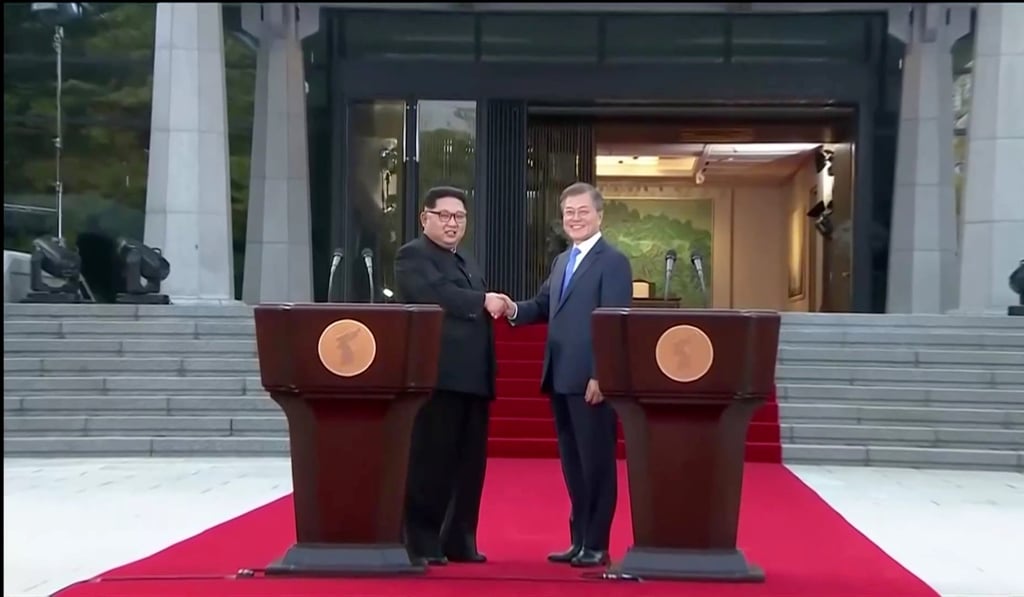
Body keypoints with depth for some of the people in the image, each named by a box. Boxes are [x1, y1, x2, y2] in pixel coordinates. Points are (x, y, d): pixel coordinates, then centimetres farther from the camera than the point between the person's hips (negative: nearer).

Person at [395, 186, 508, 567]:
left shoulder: (466, 263, 25)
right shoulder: (413, 256, -3)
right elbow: (437, 294, -21)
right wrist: (482, 301, -16)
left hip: (472, 378, 9)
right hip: (438, 377, -9)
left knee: (468, 464, 10)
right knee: (430, 462, -6)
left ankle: (458, 541, 18)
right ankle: (421, 542, 1)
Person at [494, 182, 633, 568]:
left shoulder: (613, 261, -7)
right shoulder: (562, 261, 19)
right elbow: (545, 306, 18)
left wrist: (601, 377, -20)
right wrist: (515, 310, -4)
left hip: (592, 380, -8)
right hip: (561, 379, 8)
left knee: (596, 463, 0)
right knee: (572, 463, 13)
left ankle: (596, 545, 7)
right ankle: (579, 540, 22)